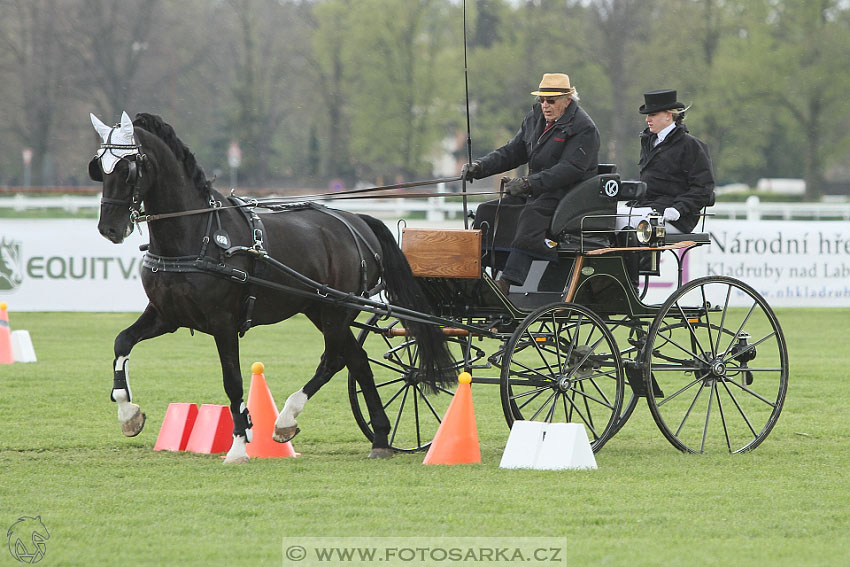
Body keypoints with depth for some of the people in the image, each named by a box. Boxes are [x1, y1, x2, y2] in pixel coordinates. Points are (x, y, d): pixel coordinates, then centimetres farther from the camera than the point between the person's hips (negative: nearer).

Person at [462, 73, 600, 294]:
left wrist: (529, 183, -30)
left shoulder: (583, 128, -11)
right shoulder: (534, 119, 14)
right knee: (488, 210, -6)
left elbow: (570, 169, -22)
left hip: (569, 193, -8)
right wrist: (480, 167, -1)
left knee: (531, 214, -34)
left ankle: (508, 280, -44)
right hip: (537, 193, 8)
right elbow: (513, 152, 17)